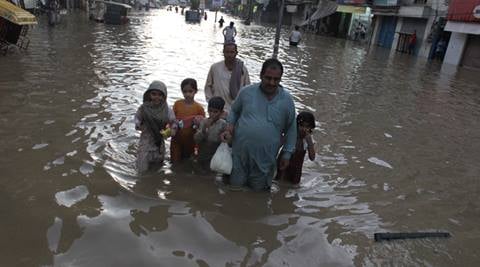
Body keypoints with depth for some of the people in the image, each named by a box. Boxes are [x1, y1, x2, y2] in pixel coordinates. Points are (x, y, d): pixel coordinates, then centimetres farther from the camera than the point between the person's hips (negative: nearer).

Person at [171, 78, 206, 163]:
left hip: (190, 141, -1)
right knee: (175, 163, 8)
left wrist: (199, 122, -21)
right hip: (176, 140, 1)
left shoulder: (199, 108, -8)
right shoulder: (177, 104, -3)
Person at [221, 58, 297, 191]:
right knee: (234, 186, 15)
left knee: (258, 190, 15)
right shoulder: (247, 92, -4)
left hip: (265, 159, 0)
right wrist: (229, 126, -4)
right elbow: (234, 111, 13)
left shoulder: (287, 100, -4)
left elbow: (291, 128, 6)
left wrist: (287, 153, 5)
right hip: (240, 154, 1)